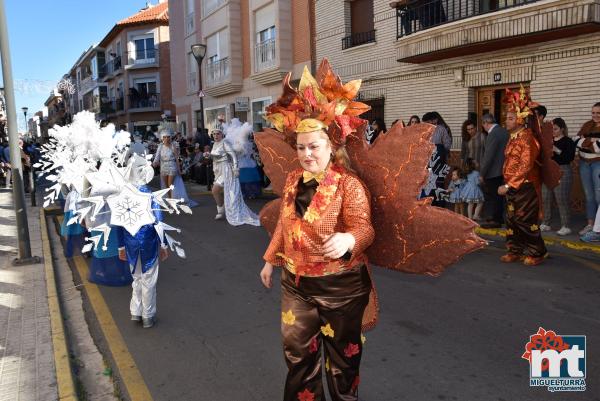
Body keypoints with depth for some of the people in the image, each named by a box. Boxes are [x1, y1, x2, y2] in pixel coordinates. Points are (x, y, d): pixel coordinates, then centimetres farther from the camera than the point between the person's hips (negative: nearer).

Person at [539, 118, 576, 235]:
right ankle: (546, 224, 16)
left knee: (562, 200, -7)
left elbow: (570, 158, -15)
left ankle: (566, 226, -1)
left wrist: (557, 151, -22)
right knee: (546, 199, 7)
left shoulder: (568, 142, -3)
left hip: (562, 172, -6)